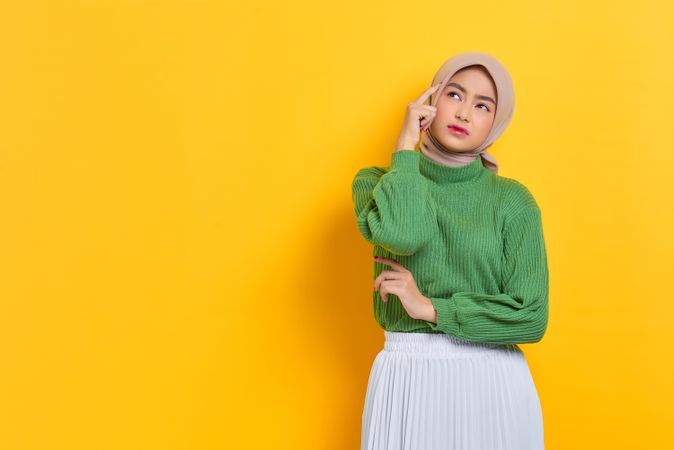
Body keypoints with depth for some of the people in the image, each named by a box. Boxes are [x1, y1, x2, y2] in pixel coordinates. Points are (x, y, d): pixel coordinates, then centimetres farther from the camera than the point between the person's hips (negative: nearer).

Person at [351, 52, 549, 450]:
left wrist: (429, 307, -13)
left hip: (494, 383, 0)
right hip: (406, 379, 1)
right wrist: (406, 145, -10)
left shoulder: (512, 199, -1)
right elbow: (403, 235, -21)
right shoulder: (377, 182, 2)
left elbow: (531, 316, -8)